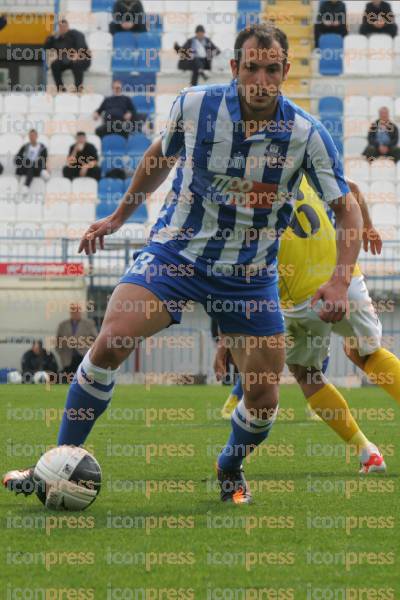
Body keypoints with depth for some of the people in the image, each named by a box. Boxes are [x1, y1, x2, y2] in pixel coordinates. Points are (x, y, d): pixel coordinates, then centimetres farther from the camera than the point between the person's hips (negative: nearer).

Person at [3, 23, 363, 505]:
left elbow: (347, 209, -5)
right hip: (175, 251, 0)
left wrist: (340, 282, -18)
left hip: (249, 276, 1)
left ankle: (230, 470, 34)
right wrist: (118, 217, 19)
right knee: (110, 343, -22)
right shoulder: (194, 105, -11)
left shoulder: (308, 135, -14)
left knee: (264, 401, -1)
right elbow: (160, 156, 11)